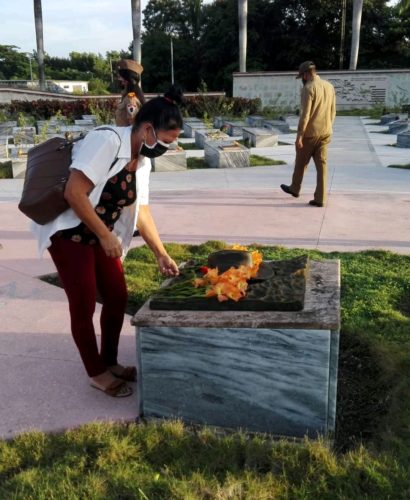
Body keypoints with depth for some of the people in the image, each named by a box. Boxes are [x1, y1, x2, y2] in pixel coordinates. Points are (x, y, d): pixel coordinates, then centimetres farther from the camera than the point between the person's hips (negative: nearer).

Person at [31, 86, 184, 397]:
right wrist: (106, 236, -23)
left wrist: (161, 254, 3)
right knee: (84, 305, -1)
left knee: (117, 296, 9)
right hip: (67, 232, -8)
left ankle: (110, 362, 27)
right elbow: (74, 193, -28)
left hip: (99, 236, 8)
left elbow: (140, 210, 7)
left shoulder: (143, 161, 3)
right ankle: (97, 373, 16)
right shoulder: (107, 141, -24)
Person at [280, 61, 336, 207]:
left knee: (301, 162, 13)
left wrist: (299, 136, -17)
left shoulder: (308, 88, -14)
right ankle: (320, 198, 3)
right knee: (321, 164, 5)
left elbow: (305, 114, -19)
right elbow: (332, 112, 13)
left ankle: (295, 188, 32)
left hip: (310, 133, -6)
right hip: (325, 132, 6)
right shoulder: (329, 86, 8)